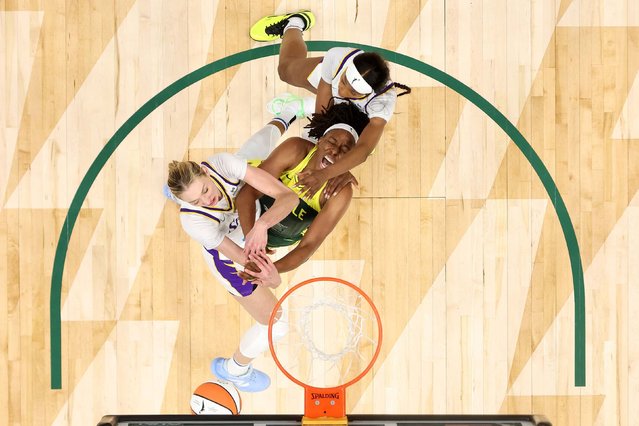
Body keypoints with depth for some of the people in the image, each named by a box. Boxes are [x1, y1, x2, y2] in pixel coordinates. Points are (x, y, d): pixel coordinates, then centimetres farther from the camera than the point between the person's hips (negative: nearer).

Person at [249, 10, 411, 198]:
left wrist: (325, 174, -75)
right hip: (328, 75, 1)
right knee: (286, 69, 29)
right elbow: (322, 114, -39)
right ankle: (294, 24, 59)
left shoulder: (384, 101, -53)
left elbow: (364, 149, -60)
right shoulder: (336, 58, -47)